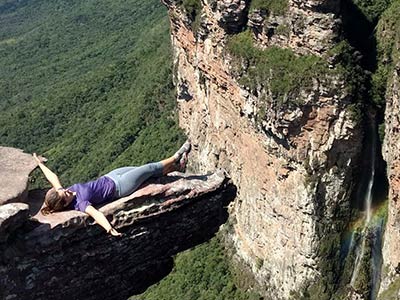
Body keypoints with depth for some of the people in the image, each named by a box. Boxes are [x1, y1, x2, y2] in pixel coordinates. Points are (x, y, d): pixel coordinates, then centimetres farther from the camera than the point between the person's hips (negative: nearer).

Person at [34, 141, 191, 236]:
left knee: (148, 169, 14)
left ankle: (177, 166, 33)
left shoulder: (64, 193, -11)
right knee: (151, 168, 3)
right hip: (119, 187, -7)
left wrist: (40, 163, 15)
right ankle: (176, 157, 26)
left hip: (109, 177, 8)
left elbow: (53, 177, 4)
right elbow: (95, 213, -48)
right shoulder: (80, 203, -31)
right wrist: (110, 229, -62)